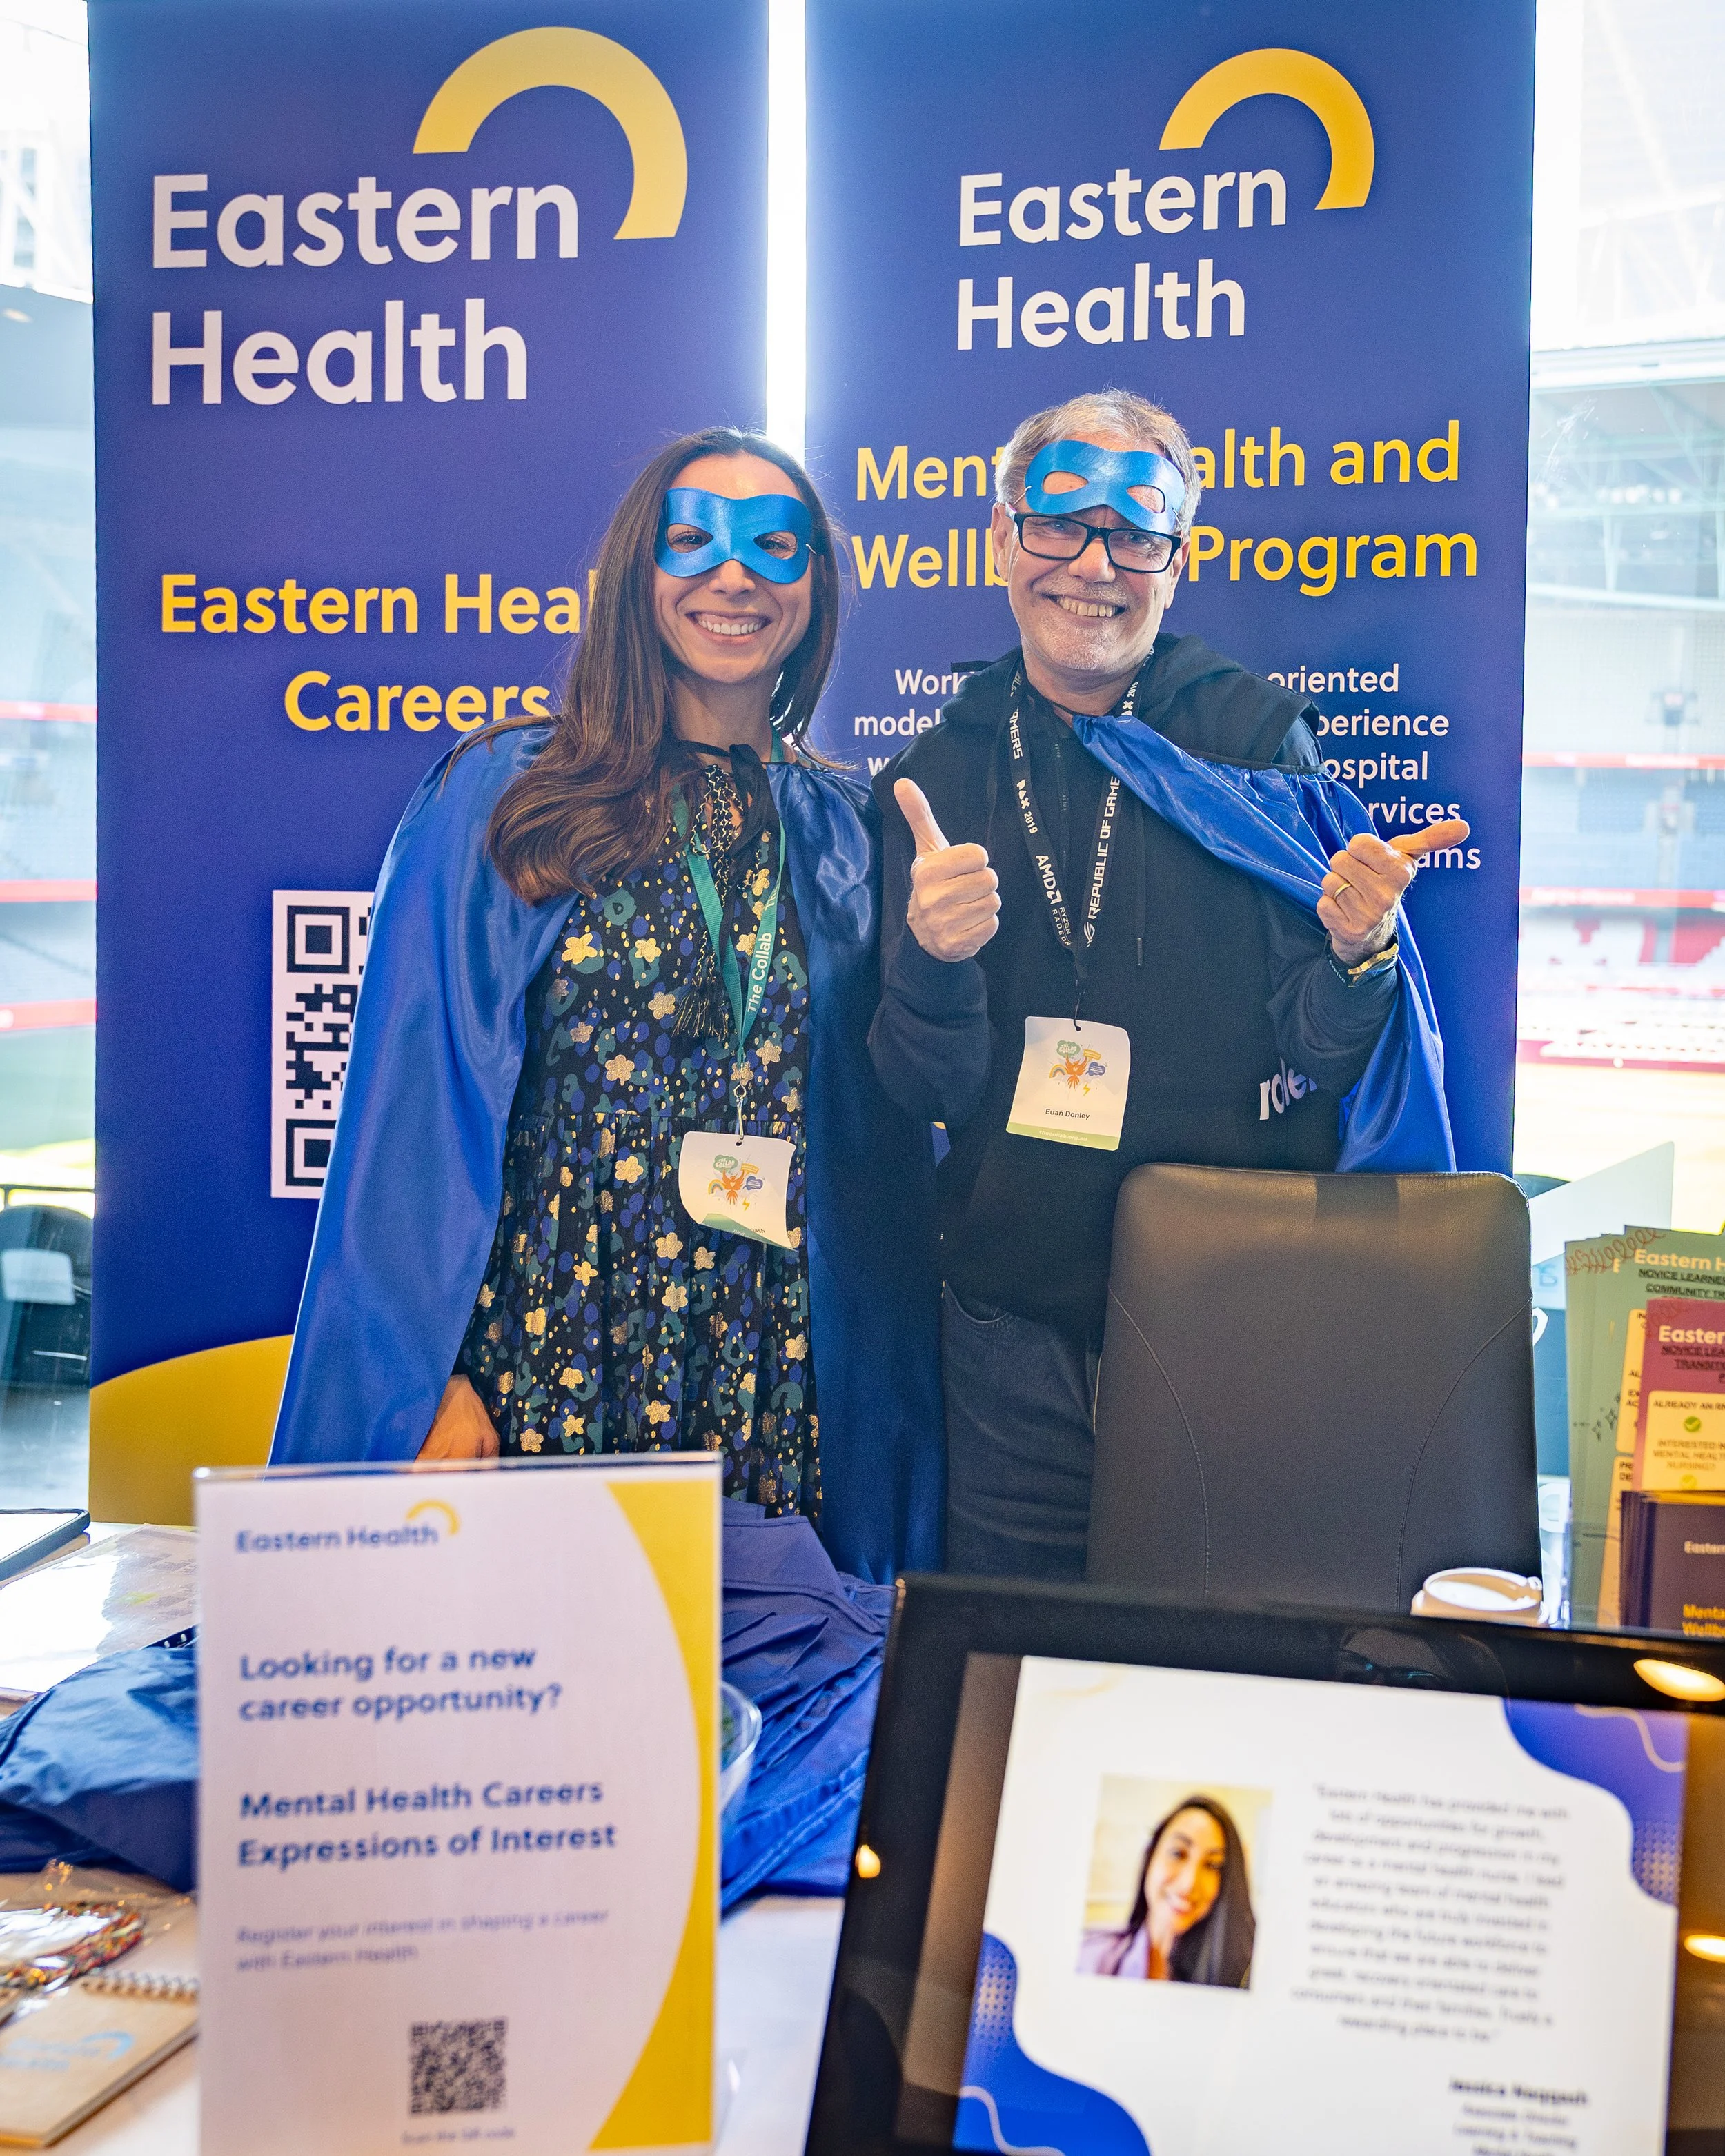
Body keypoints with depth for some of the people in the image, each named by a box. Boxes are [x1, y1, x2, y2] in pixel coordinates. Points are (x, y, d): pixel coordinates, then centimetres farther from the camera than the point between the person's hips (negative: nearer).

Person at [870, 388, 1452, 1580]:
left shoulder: (1256, 741, -2)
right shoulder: (941, 776, 4)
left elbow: (1315, 1054, -2)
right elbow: (928, 1090, 0)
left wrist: (1356, 955, -22)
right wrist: (933, 963, -18)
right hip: (1020, 1325, 2)